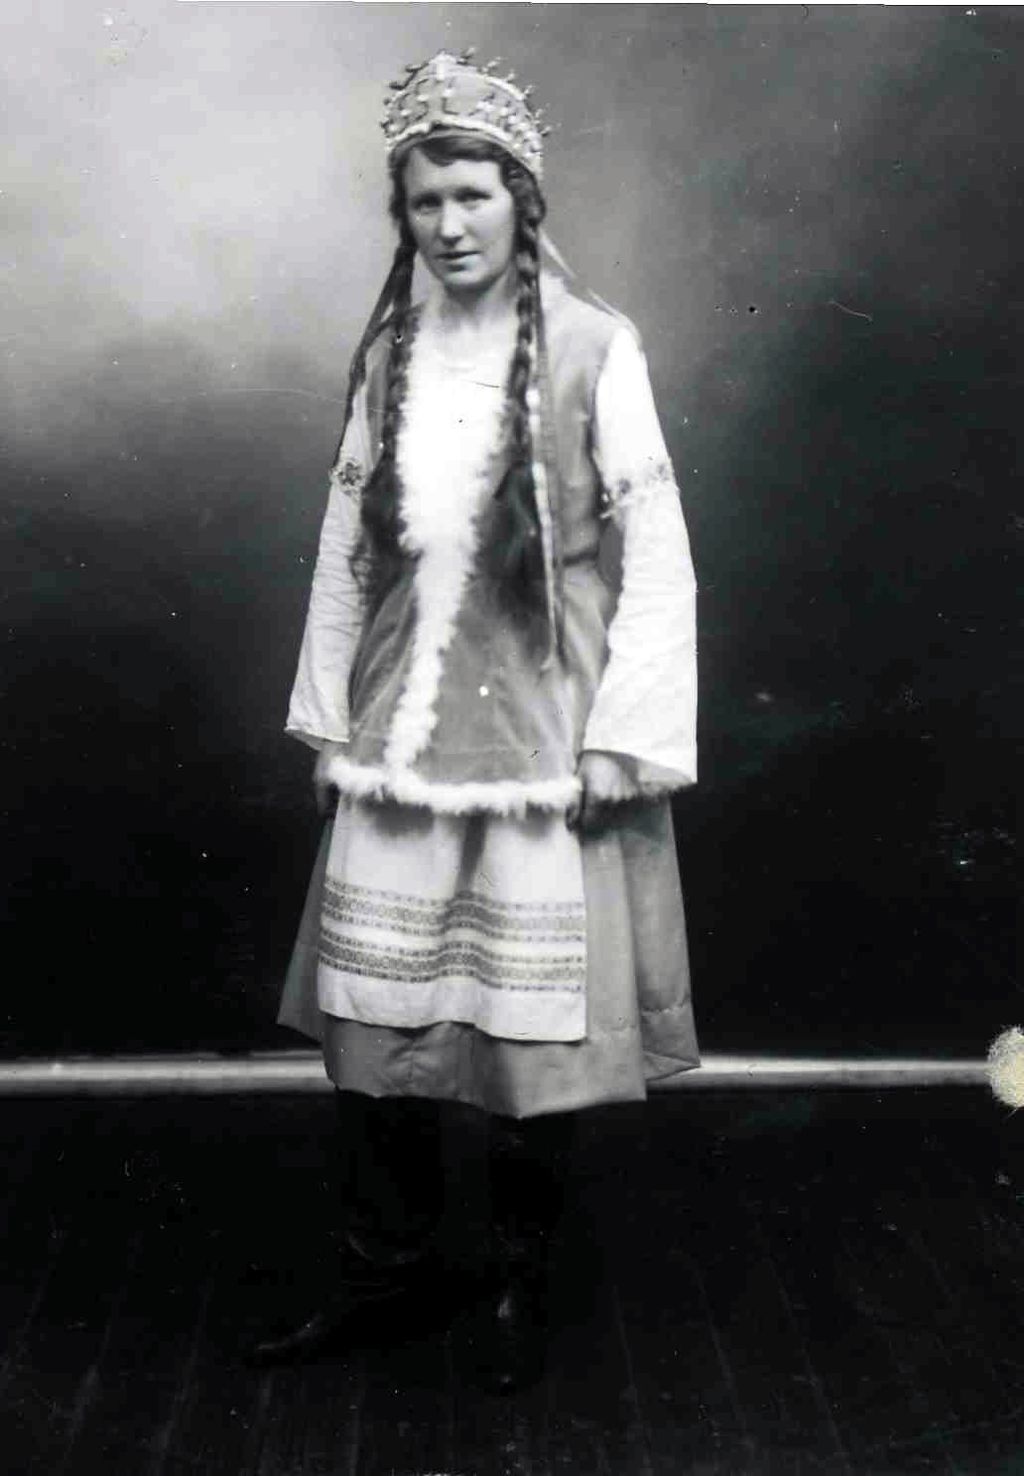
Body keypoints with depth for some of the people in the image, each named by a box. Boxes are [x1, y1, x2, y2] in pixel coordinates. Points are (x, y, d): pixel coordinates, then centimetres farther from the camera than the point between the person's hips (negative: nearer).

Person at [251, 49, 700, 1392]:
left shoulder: (594, 352, -5)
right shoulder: (387, 357, 8)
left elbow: (653, 556, -6)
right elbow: (346, 549, 11)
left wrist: (619, 740, -10)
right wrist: (329, 716, 10)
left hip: (539, 742, -4)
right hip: (398, 739, 4)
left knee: (535, 1027, 4)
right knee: (370, 1016, 9)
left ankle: (522, 1284, 26)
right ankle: (388, 1265, 29)